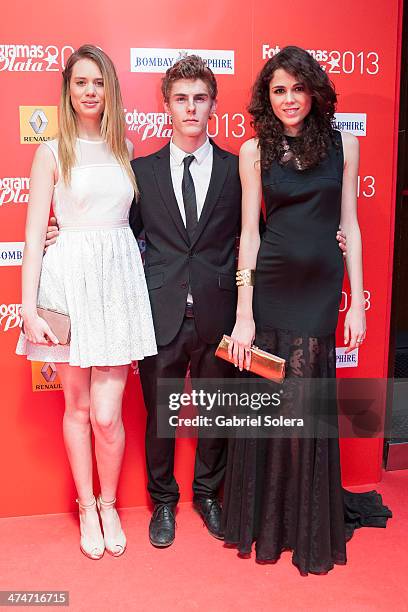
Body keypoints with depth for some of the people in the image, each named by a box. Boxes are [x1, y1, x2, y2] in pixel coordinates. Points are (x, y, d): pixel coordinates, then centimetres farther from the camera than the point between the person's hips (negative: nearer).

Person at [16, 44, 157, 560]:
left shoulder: (124, 149, 12)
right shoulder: (52, 152, 3)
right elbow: (34, 234, -2)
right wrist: (29, 308, -8)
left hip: (119, 278, 2)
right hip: (69, 279, -1)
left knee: (107, 413, 0)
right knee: (77, 406, 10)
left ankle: (108, 504, 25)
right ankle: (86, 506, 30)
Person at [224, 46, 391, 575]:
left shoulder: (343, 144, 5)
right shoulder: (255, 150, 2)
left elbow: (349, 225, 6)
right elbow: (250, 233, -1)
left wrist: (357, 303, 1)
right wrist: (244, 314, -6)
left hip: (321, 288, 0)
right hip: (270, 286, 0)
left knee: (306, 406, 4)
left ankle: (309, 528, 27)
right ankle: (263, 521, 31)